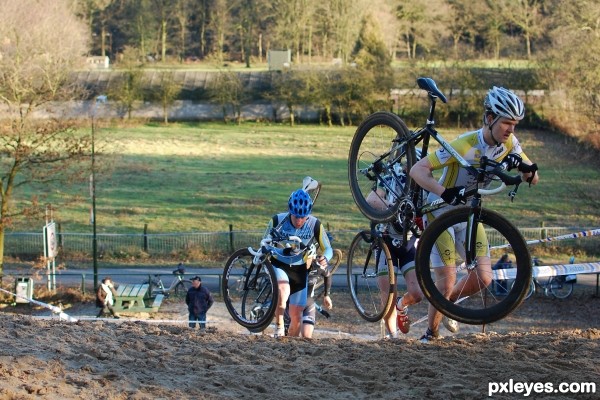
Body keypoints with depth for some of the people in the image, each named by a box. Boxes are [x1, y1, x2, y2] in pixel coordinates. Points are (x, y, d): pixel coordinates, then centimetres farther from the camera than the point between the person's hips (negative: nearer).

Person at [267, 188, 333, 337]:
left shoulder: (315, 225, -17)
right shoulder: (277, 220, -18)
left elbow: (328, 249, -6)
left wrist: (324, 259, -29)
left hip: (300, 269, 2)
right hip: (278, 265, -2)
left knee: (296, 314, 2)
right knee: (283, 290, -36)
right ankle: (279, 327, -18)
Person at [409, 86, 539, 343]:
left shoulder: (509, 144, -10)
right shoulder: (465, 145, -29)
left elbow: (533, 179, -7)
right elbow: (417, 170, -32)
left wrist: (525, 167, -29)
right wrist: (444, 192, -47)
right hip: (440, 213, -6)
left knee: (483, 278, -3)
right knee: (447, 283, -10)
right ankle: (430, 335, 12)